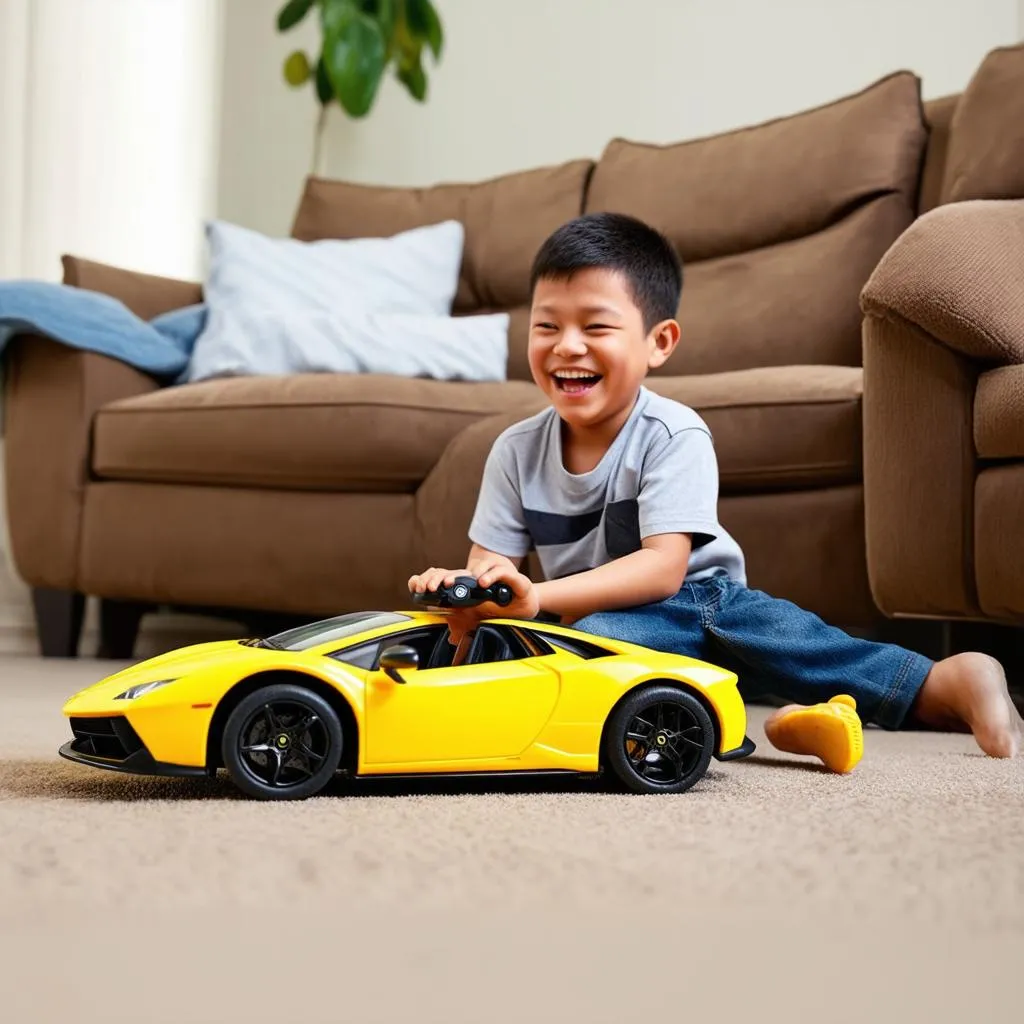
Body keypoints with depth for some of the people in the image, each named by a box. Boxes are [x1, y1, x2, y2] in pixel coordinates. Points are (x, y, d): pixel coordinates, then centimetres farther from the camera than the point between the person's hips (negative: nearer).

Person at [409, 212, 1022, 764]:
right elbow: (491, 561, -3)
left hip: (703, 599, -2)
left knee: (780, 632, -34)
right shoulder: (517, 450, -3)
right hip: (594, 617, 2)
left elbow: (664, 568, -25)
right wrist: (462, 586, -30)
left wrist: (539, 596, -38)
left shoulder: (673, 435, -16)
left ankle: (944, 684, -33)